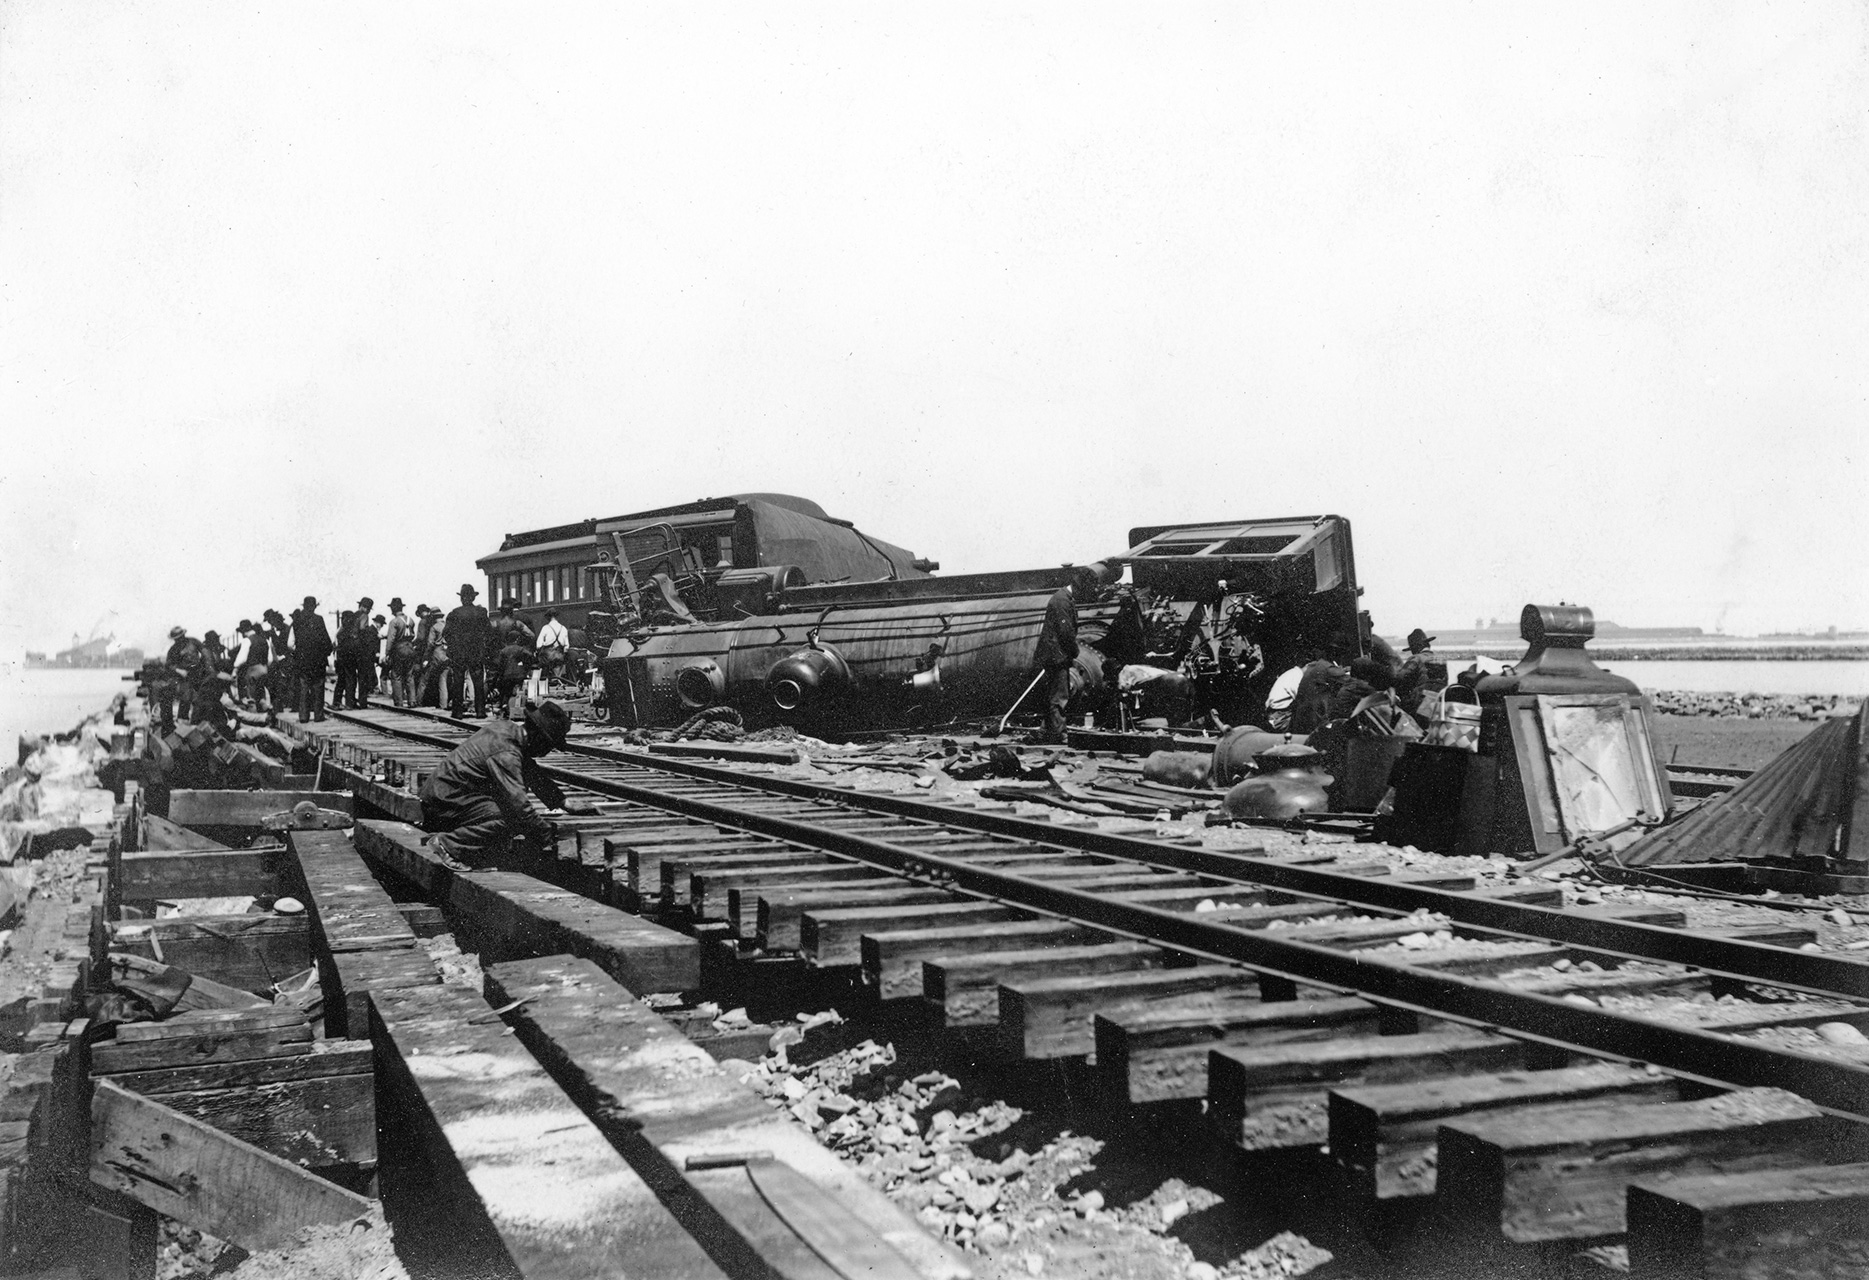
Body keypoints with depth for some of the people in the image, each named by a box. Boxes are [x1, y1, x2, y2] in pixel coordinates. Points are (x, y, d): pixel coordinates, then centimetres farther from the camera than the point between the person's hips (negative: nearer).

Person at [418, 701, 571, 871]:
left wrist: (563, 802, 23)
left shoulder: (508, 728, 7)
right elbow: (519, 803, -26)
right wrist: (547, 835, -17)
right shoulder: (506, 753, -23)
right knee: (508, 819, -23)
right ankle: (449, 845, -16)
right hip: (444, 801, -10)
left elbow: (533, 774, 20)